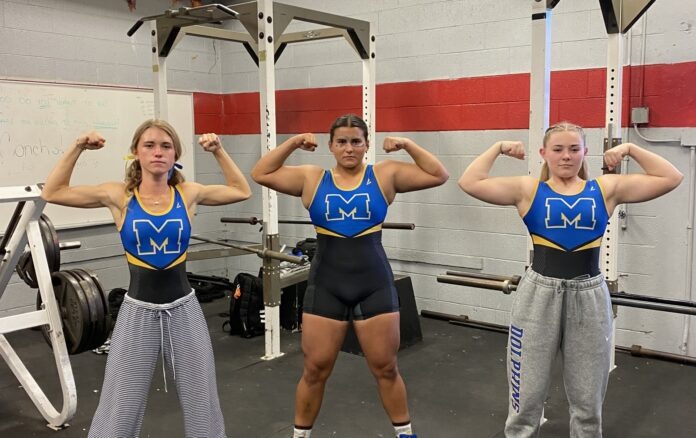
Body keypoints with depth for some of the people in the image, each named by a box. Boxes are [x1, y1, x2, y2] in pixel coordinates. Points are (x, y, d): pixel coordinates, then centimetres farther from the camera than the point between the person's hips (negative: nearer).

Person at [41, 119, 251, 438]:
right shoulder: (119, 196, -4)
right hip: (138, 313, -1)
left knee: (203, 409, 16)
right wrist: (77, 148, -5)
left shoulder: (187, 194, -1)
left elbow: (242, 191, 9)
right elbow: (52, 193, 1)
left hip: (183, 310, 1)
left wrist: (218, 151, 3)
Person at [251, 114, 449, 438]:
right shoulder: (312, 179, 4)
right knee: (315, 370, 9)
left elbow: (439, 176, 1)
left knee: (386, 368, 12)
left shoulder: (385, 176, 2)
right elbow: (260, 174, 4)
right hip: (325, 286, 1)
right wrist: (293, 143, -3)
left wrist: (407, 145, -7)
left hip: (375, 285, 0)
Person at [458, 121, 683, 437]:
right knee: (526, 396, 9)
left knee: (588, 400, 17)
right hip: (539, 295, -1)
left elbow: (671, 178, 6)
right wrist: (499, 147, 0)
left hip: (589, 297, 2)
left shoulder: (606, 188, 6)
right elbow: (469, 183, -9)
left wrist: (630, 148, 6)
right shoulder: (528, 190, 0)